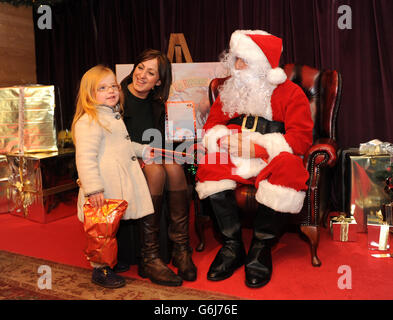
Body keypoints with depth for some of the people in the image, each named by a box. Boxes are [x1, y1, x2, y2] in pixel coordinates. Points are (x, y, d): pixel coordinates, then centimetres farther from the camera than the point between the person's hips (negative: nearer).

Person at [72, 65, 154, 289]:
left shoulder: (114, 116, 18)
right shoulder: (89, 121, -14)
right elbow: (85, 158, -22)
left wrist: (143, 149, 30)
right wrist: (93, 188, -26)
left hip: (122, 183, 9)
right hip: (105, 187, -9)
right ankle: (100, 270, 17)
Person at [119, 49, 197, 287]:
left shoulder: (157, 105, 11)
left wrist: (158, 153, -8)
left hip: (150, 161, 5)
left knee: (174, 167, -26)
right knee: (156, 170, -32)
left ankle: (181, 249, -23)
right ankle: (150, 258, -31)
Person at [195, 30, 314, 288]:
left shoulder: (290, 93, 1)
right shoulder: (230, 90, 14)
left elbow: (301, 138, -9)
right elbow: (211, 127, 11)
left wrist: (259, 147, -18)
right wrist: (227, 140, -13)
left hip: (274, 159, -3)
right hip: (236, 158, 3)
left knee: (288, 170, -37)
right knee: (209, 167, -27)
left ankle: (261, 249, -18)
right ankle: (232, 245, -16)